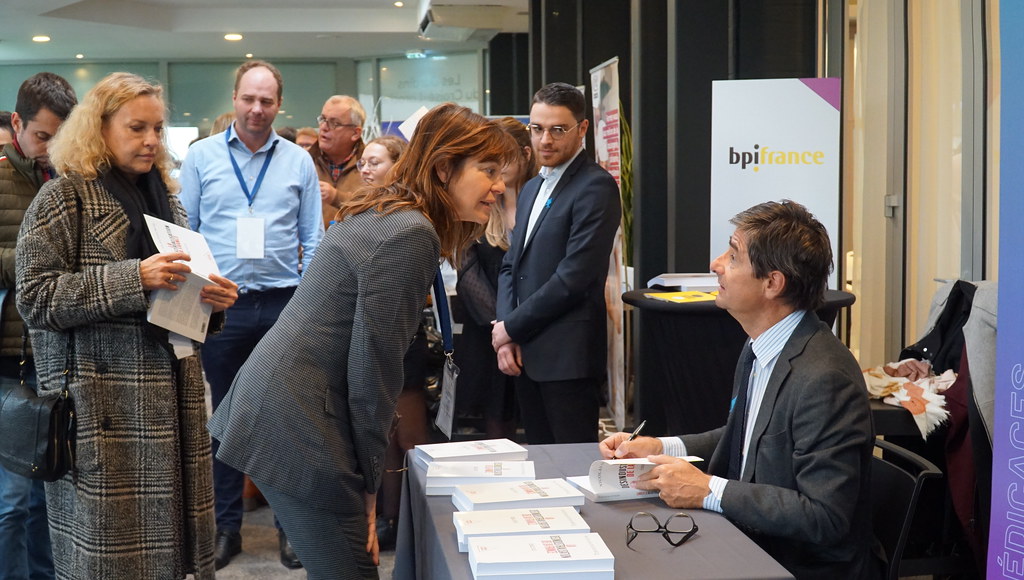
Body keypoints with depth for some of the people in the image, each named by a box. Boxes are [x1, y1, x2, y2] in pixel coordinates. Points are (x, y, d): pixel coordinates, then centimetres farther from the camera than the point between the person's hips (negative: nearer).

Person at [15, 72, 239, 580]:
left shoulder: (164, 196, 17)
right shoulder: (64, 197, -3)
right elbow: (36, 298, -12)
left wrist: (210, 299, 4)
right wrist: (133, 279, -19)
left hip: (171, 395, 6)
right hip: (101, 405, -6)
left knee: (166, 533, 5)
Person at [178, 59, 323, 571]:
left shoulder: (298, 161, 6)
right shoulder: (201, 156, 4)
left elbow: (313, 240, 7)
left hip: (283, 304, 0)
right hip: (220, 304, 0)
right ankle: (226, 525, 18)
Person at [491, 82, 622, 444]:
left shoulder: (595, 187, -10)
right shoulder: (532, 189, 19)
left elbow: (574, 276, -17)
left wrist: (510, 327, -9)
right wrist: (505, 335, 2)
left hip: (568, 357, -8)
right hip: (525, 354, 8)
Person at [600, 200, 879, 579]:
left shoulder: (823, 378, -24)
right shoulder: (759, 350, 5)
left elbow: (825, 516, -25)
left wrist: (708, 491, -21)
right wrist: (662, 448, 6)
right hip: (753, 549, 8)